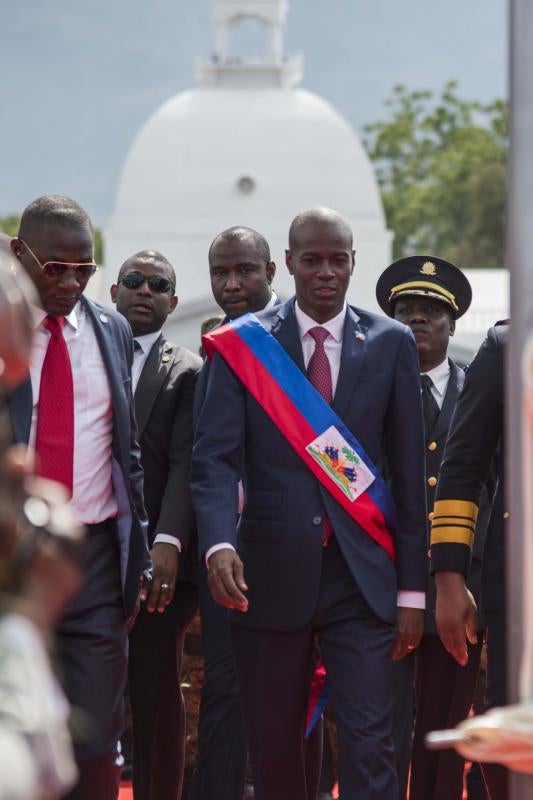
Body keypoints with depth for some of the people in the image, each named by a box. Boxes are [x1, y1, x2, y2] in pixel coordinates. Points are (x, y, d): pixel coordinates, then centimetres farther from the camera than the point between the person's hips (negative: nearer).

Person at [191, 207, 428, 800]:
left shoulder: (391, 344, 6)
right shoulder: (242, 345, 3)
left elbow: (409, 472, 7)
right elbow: (214, 457, -6)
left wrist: (412, 590, 4)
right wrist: (218, 544, -25)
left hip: (362, 577, 0)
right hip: (272, 574, 0)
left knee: (369, 747, -9)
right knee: (273, 752, 8)